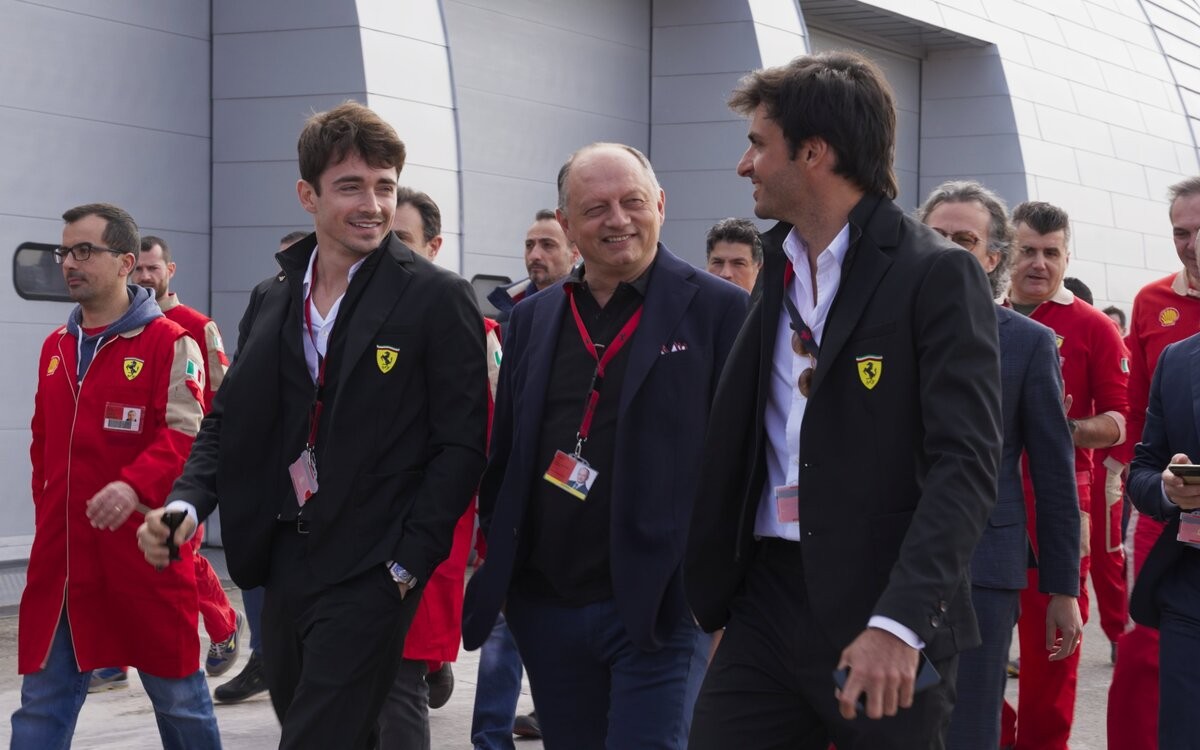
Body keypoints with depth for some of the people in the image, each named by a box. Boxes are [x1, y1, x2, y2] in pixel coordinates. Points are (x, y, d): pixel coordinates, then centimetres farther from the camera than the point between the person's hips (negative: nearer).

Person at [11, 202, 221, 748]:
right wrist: (48, 513, 17)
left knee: (175, 692, 8)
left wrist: (135, 485, -31)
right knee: (42, 704, 4)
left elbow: (188, 433, -17)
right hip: (60, 558, 6)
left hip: (144, 554, -6)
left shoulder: (169, 343, -7)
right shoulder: (55, 348, 15)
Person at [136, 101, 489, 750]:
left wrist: (406, 563, -13)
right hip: (283, 566, 6)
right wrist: (187, 501, -5)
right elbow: (229, 420, 13)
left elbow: (461, 444, -8)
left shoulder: (437, 299, -7)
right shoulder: (272, 301, 11)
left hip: (368, 575, -6)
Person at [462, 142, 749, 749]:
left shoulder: (719, 311, -4)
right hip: (546, 608, 5)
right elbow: (503, 456, 16)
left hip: (658, 605, -5)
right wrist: (498, 571, 10)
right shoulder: (532, 319, 12)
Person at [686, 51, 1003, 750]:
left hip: (883, 617, -6)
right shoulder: (779, 268, 13)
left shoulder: (938, 274, -8)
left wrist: (899, 621, -25)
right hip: (766, 600, 6)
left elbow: (966, 464, -16)